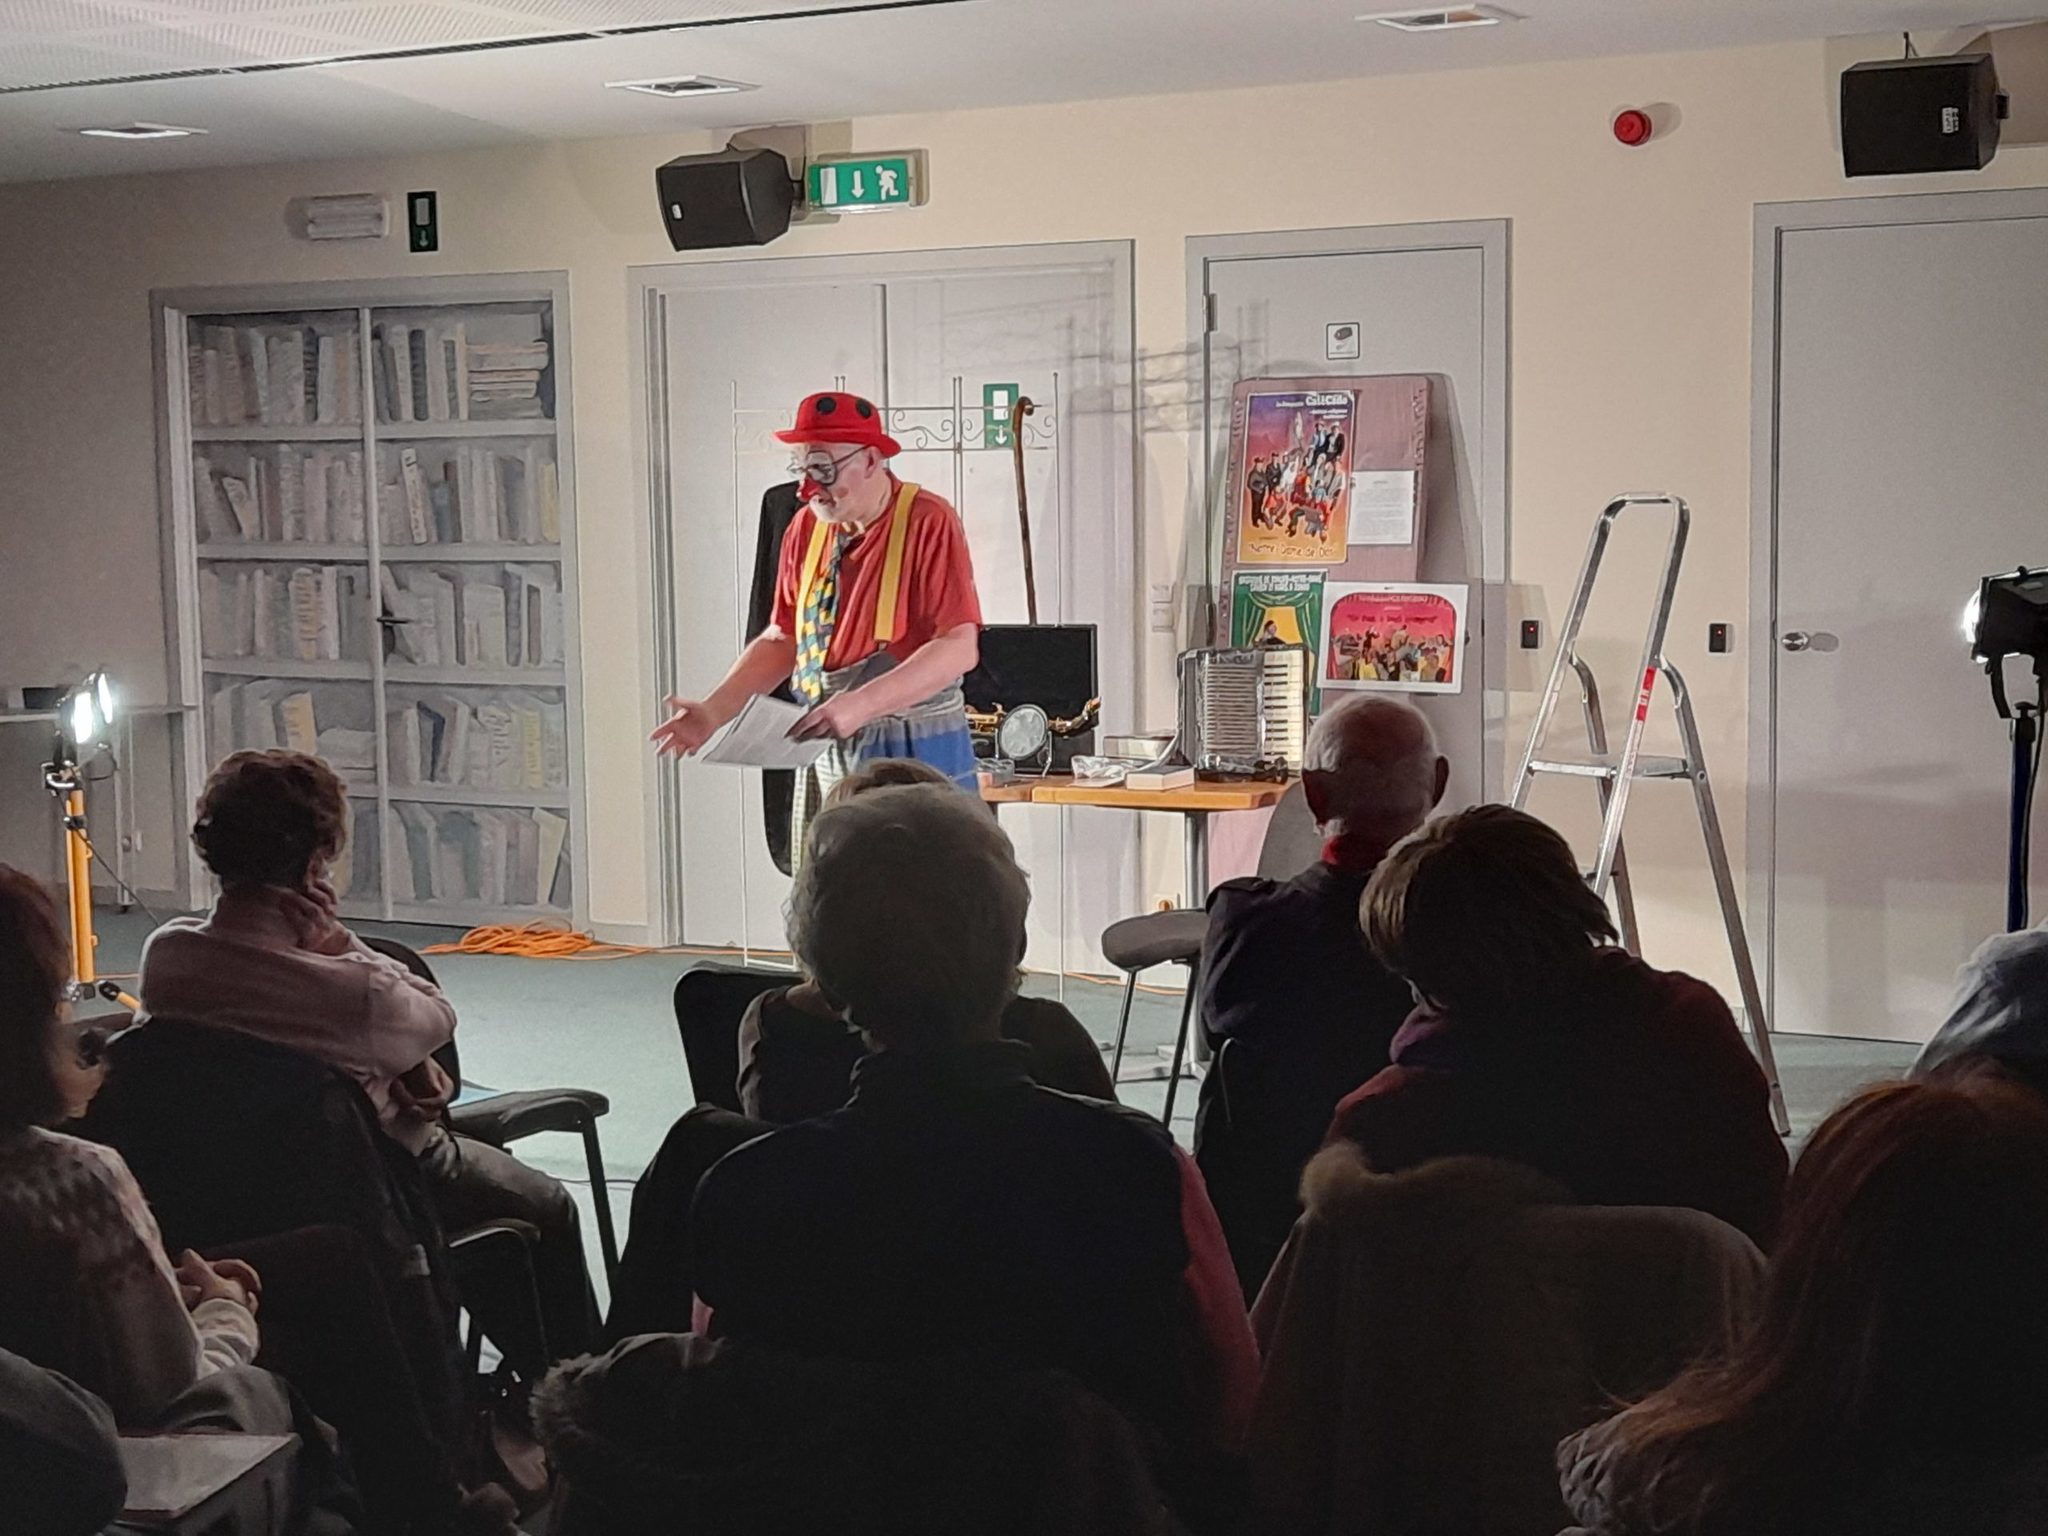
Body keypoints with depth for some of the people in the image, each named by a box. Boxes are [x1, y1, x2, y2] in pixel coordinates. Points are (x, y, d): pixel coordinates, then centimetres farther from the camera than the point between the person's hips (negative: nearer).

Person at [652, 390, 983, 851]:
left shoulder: (928, 521, -10)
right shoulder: (806, 528, 9)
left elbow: (960, 647, -18)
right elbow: (781, 640, 17)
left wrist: (859, 705, -26)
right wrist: (714, 711, 3)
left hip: (916, 758, -6)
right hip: (825, 757, 6)